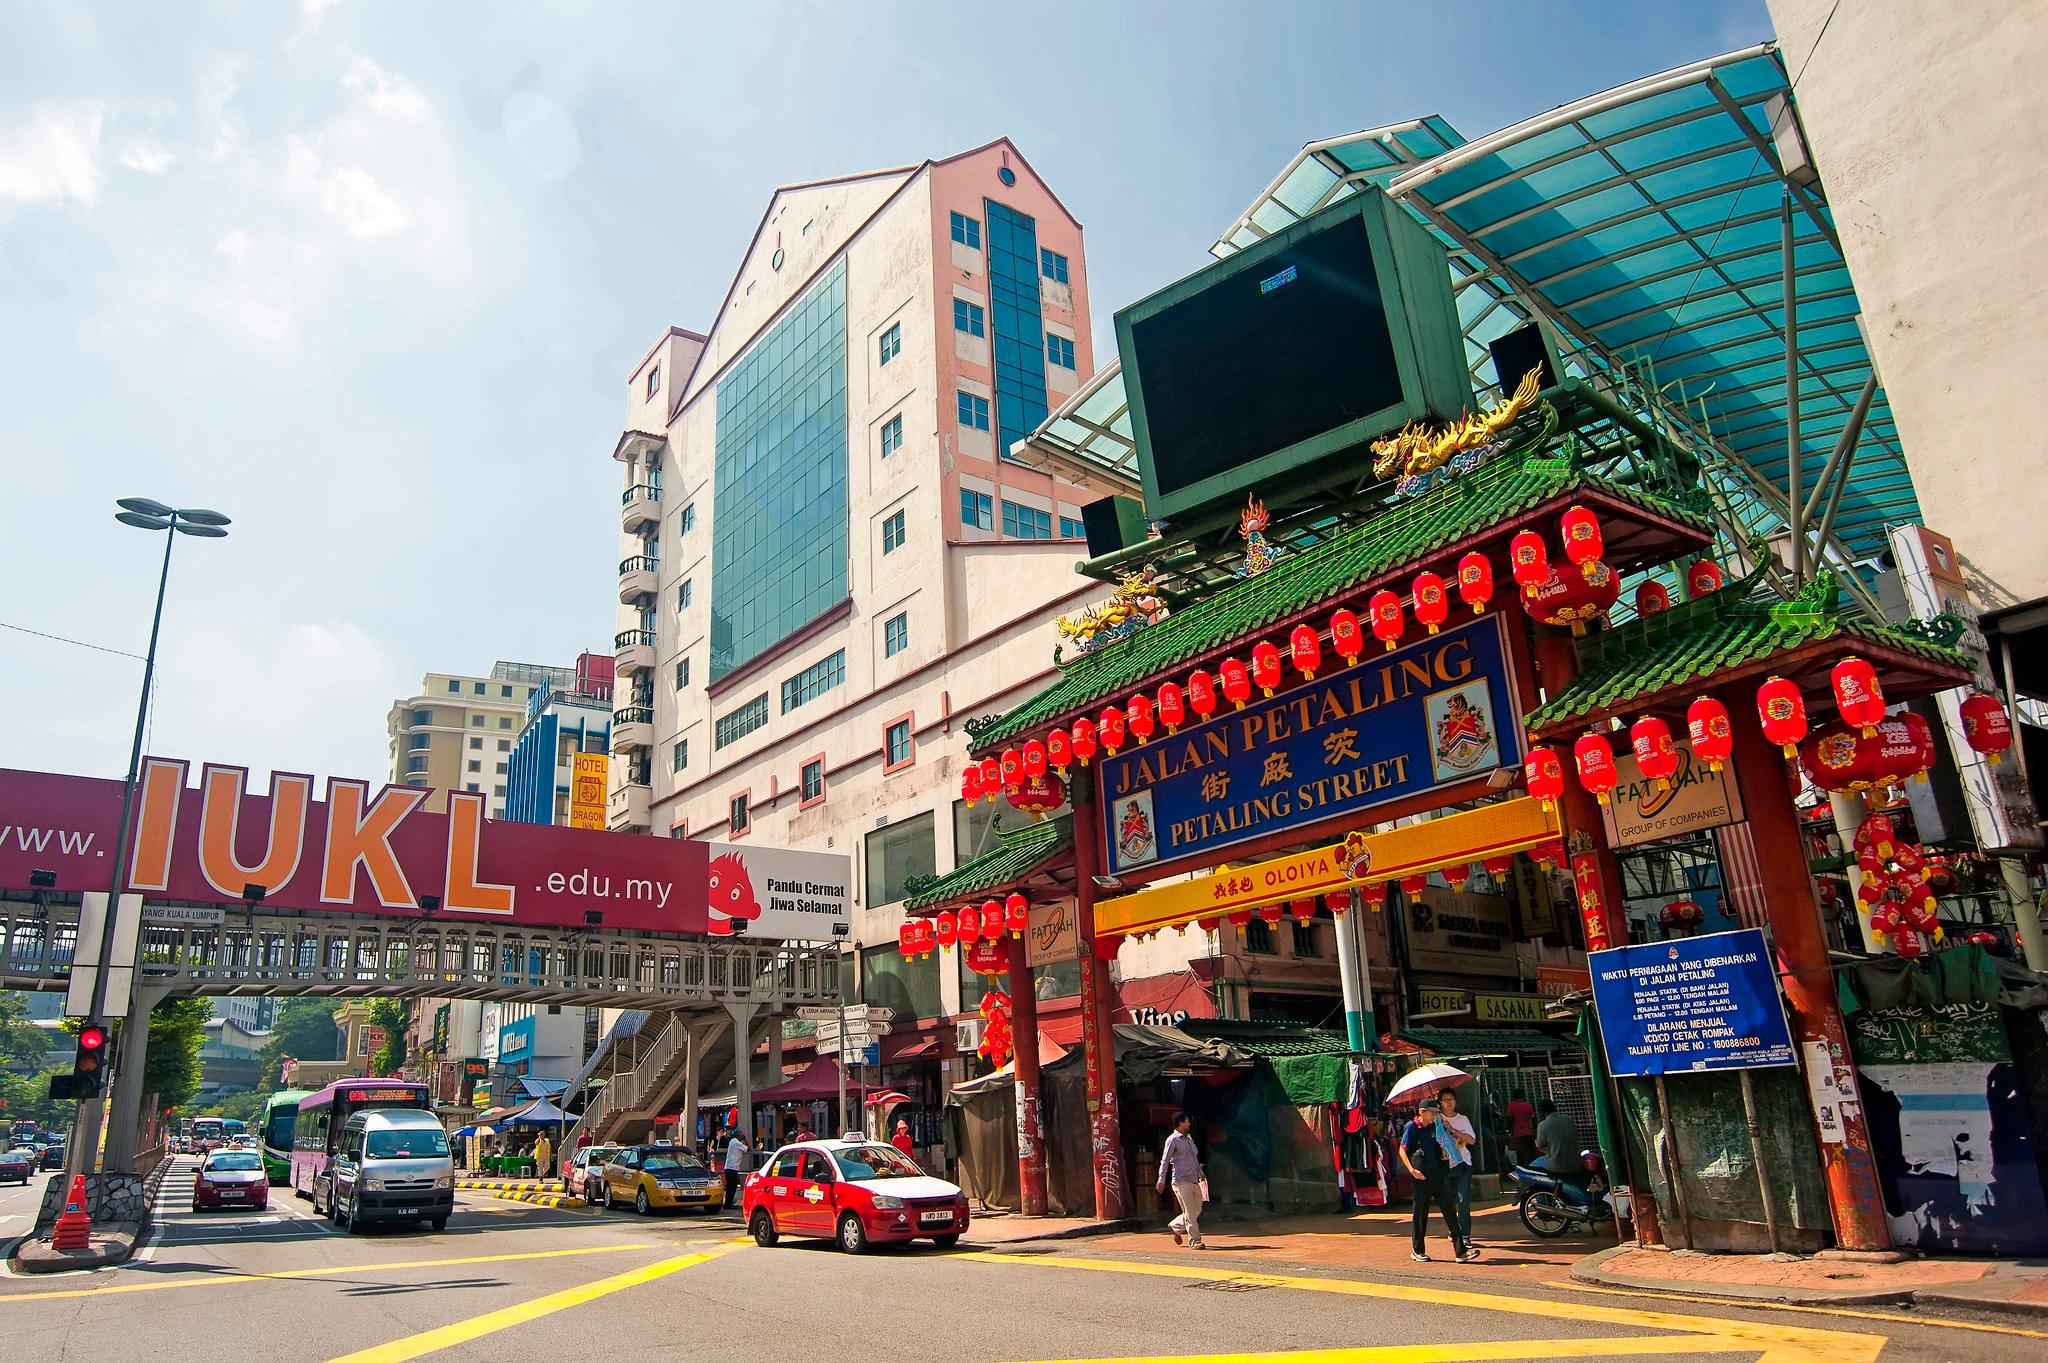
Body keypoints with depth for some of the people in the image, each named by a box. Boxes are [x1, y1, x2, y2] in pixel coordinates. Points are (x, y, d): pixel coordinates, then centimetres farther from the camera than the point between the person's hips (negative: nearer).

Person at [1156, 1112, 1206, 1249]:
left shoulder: (1189, 1138, 18)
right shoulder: (1172, 1140, -7)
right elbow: (1165, 1160, -9)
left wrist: (1201, 1174, 26)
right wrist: (1162, 1180, -15)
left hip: (1194, 1180, 8)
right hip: (1181, 1181, -8)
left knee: (1197, 1210, 10)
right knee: (1189, 1212, -8)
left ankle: (1175, 1226, 28)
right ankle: (1194, 1241, -1)